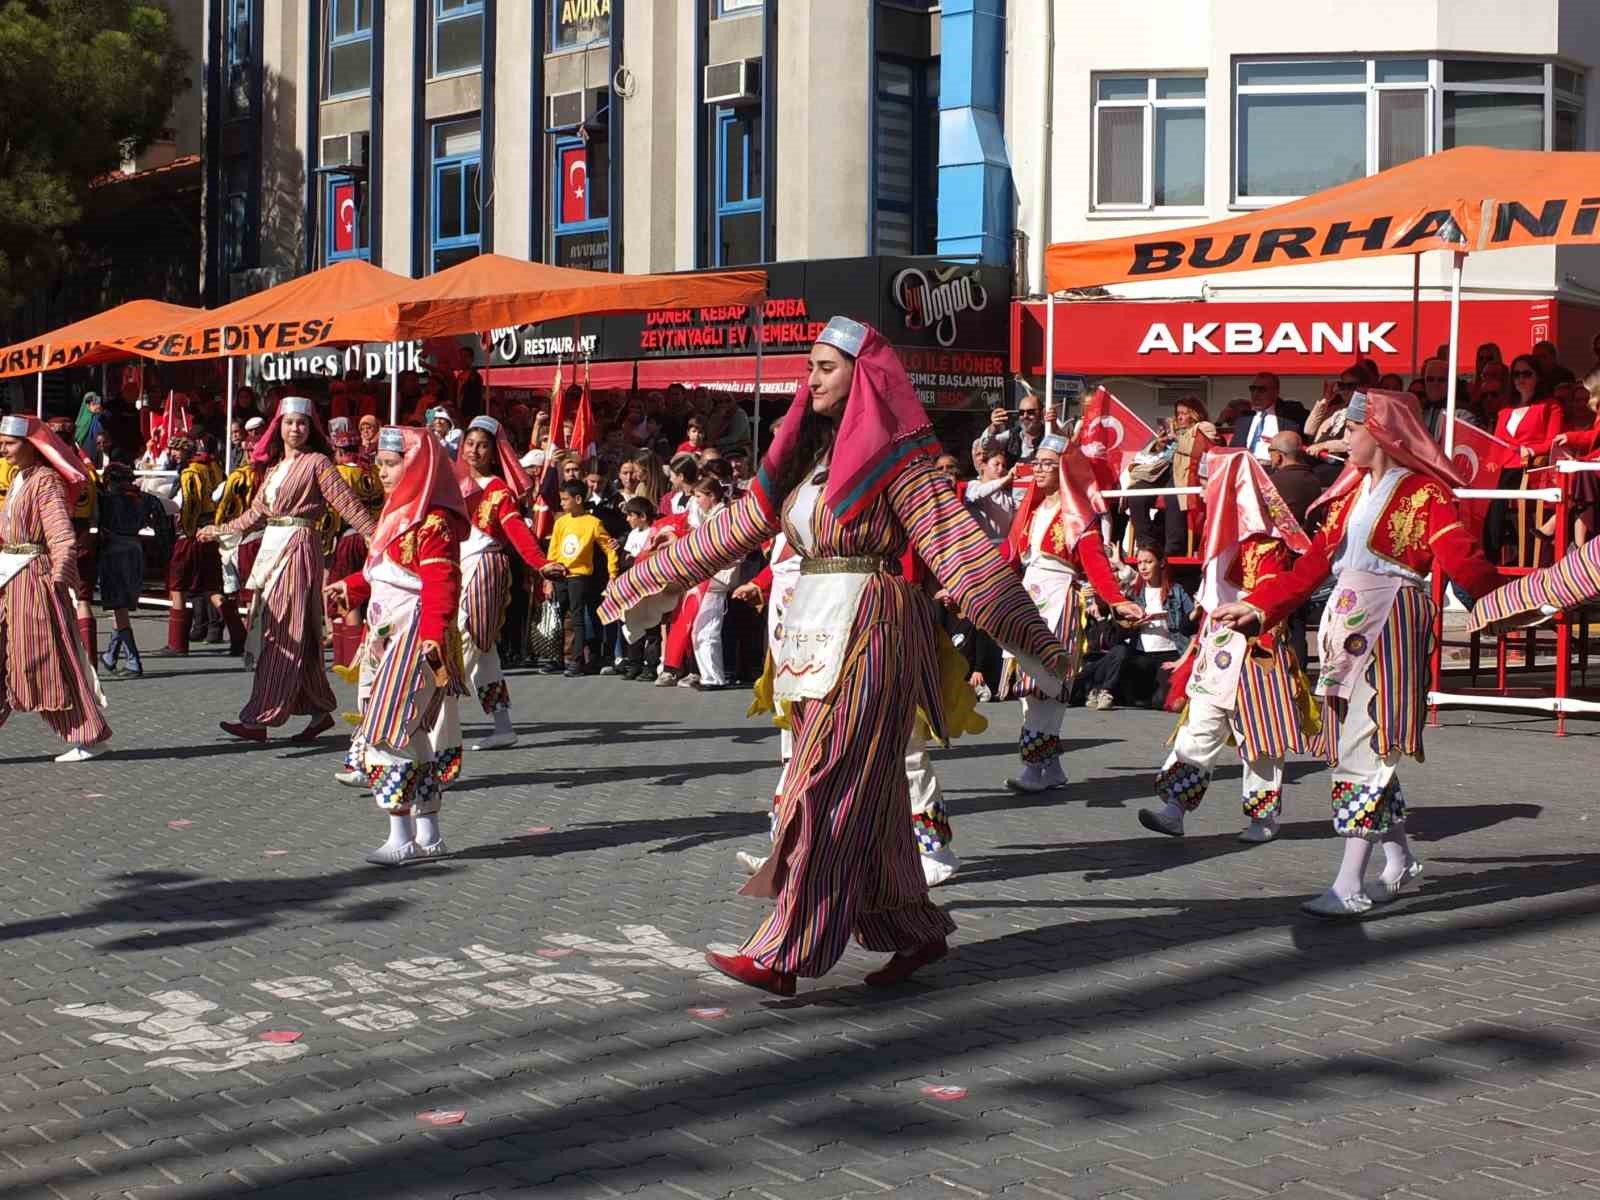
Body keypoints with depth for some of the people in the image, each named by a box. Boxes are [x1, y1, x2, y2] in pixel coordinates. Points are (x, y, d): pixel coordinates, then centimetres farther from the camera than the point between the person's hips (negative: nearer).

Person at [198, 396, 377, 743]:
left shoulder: (316, 462, -4)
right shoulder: (273, 466, 17)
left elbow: (347, 502, -12)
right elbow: (256, 511, 26)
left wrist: (375, 536, -22)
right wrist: (222, 531, 33)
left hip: (299, 548, -8)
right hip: (271, 547, 8)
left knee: (282, 635, -8)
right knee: (277, 633, 8)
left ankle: (259, 719, -11)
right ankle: (320, 711, 15)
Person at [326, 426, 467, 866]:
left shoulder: (432, 522, -16)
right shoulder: (399, 515, 16)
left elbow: (441, 583, -25)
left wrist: (433, 632, -35)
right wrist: (350, 588, 31)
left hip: (414, 639, -10)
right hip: (388, 636, 10)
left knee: (390, 734, -10)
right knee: (414, 738, 13)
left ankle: (402, 838, -4)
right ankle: (428, 834, 20)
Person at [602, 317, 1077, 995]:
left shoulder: (894, 455, -9)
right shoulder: (806, 451, 15)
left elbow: (957, 545, -15)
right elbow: (737, 527, 20)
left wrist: (1029, 635, -22)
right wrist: (648, 579, 22)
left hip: (869, 634, -8)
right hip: (812, 634, 8)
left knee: (830, 793, -8)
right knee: (863, 798, 11)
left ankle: (782, 957, -9)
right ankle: (916, 931, 22)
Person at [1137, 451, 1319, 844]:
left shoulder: (1266, 543, -13)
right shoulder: (1223, 536, 17)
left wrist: (1262, 649, -24)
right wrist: (1197, 650, 21)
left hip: (1251, 652, -9)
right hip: (1217, 649, 9)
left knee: (1258, 734, 2)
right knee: (1198, 730, 2)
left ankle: (1265, 817, 12)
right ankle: (1174, 808, -2)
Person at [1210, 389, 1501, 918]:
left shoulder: (1424, 493, -7)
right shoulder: (1352, 490, 16)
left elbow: (1461, 559, -19)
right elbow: (1314, 562, 21)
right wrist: (1254, 606, 21)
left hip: (1391, 628, -8)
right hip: (1347, 628, 8)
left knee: (1368, 750, -10)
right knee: (1357, 748, 11)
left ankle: (1350, 886, -10)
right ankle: (1399, 863, 26)